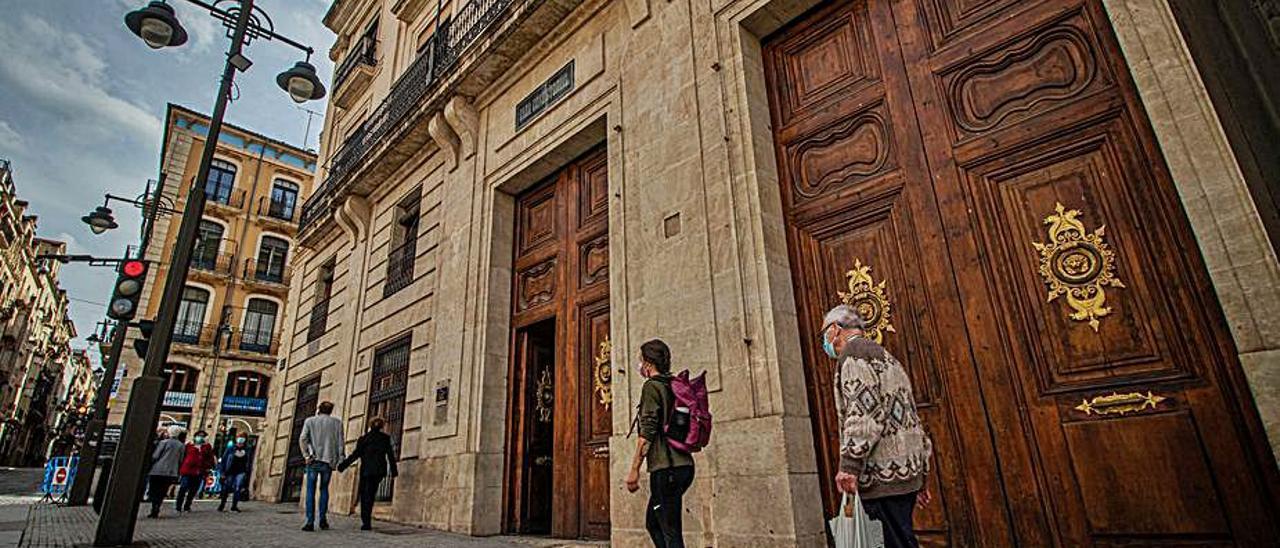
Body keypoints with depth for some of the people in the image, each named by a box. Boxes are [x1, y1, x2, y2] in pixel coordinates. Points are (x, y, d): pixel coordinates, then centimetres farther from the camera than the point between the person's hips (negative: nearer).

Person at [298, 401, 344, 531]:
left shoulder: (309, 421, 6)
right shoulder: (337, 422, 8)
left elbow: (302, 439, -6)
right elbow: (340, 443, 3)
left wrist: (307, 455, -4)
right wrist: (339, 460, 6)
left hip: (314, 460, -1)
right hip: (328, 461, 1)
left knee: (310, 490, 3)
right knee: (324, 489, 14)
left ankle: (310, 522, -3)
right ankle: (323, 519, 9)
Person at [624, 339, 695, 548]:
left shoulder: (652, 386, -8)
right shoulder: (675, 386, 16)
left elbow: (647, 431, -15)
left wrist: (634, 470, -14)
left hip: (665, 468, -9)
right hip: (684, 465, 9)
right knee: (653, 523, 19)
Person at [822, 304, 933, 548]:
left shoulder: (855, 352, -6)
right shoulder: (886, 357, 24)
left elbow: (864, 411, -19)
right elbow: (912, 416, 23)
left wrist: (849, 465, -21)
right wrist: (921, 475, 24)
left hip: (883, 473, -10)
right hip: (908, 472, 10)